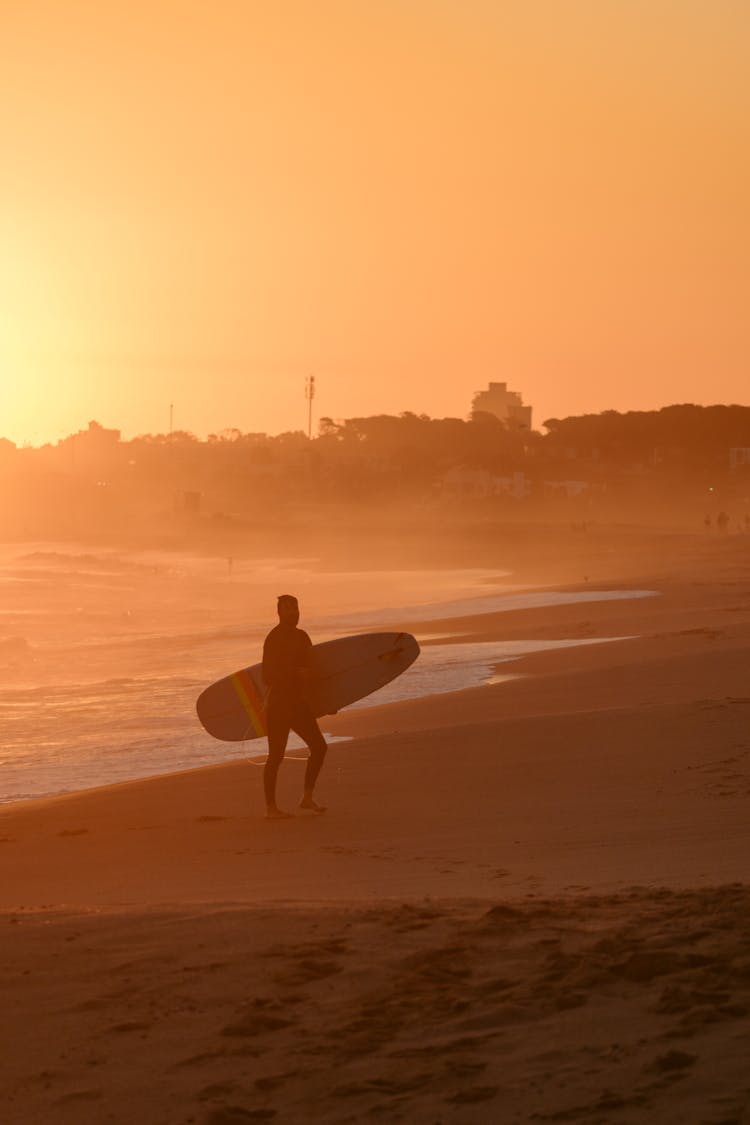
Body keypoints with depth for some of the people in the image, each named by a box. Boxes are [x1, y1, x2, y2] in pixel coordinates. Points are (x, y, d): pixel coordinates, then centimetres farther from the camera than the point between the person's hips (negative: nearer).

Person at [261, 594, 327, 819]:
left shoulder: (301, 637, 14)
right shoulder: (275, 638, -11)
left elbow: (309, 666, 24)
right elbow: (268, 674, -19)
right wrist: (297, 673, -20)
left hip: (297, 701, 8)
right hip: (278, 702, -8)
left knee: (318, 747, 6)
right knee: (276, 756, -5)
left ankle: (307, 798, 17)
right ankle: (270, 807, 0)